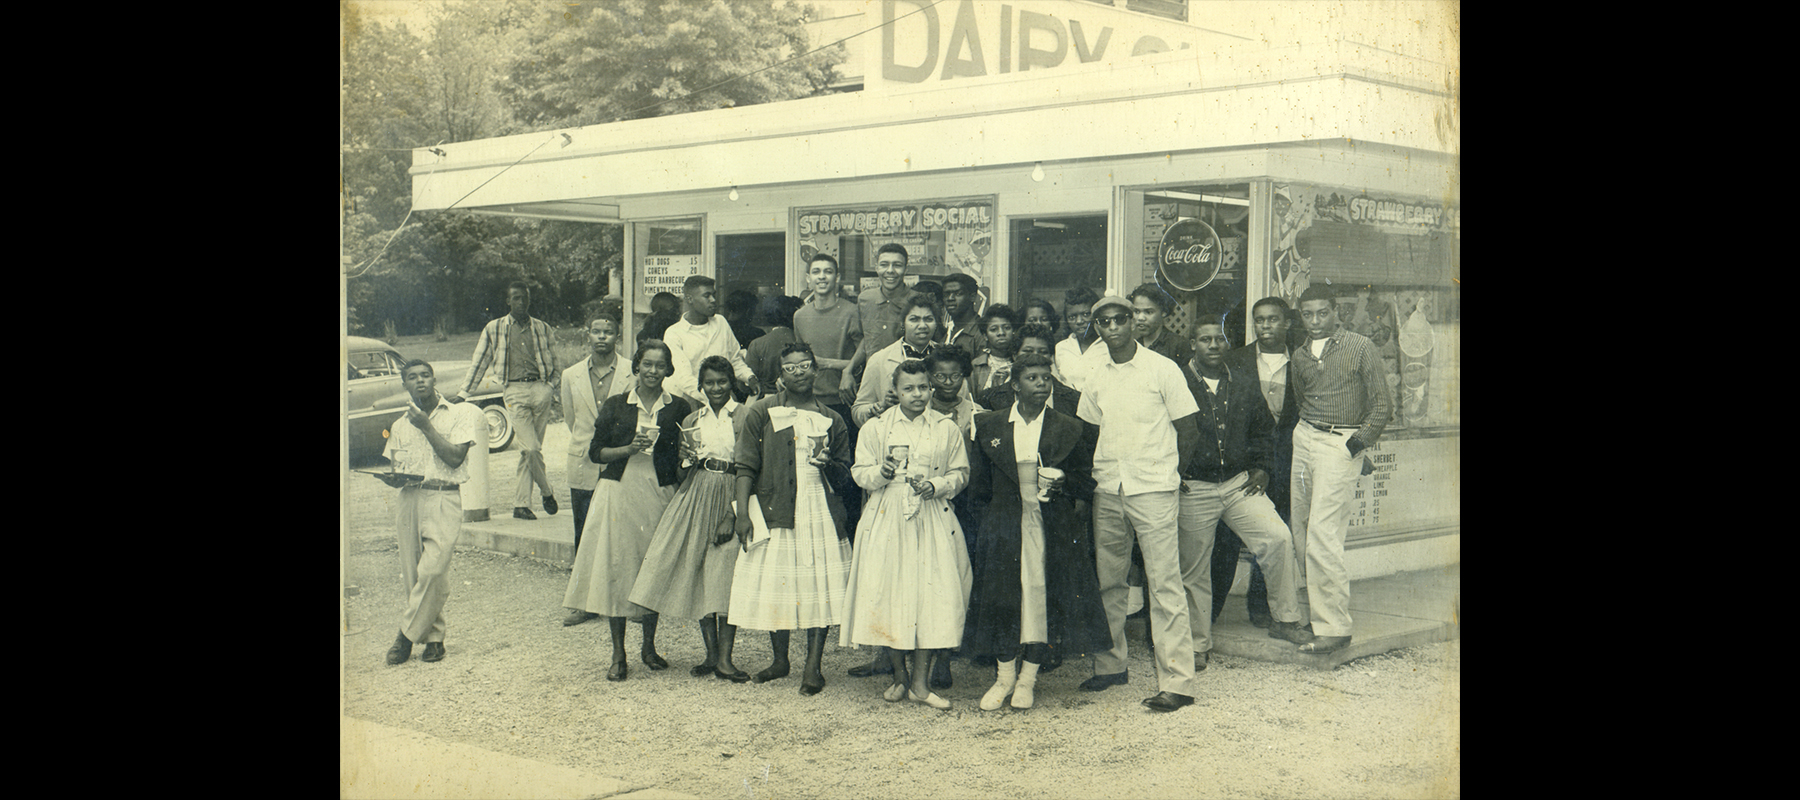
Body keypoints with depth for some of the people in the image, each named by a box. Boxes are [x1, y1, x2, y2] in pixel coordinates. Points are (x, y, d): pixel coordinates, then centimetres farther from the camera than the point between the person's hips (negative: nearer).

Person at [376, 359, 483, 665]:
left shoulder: (458, 414, 4)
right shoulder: (400, 426, 18)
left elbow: (455, 458, -8)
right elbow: (393, 465, 22)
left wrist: (426, 426, -8)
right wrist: (391, 478, -2)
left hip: (443, 499, -5)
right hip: (409, 499, 5)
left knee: (432, 570, -17)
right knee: (413, 574, 1)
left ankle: (407, 634, -8)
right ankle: (433, 637, 11)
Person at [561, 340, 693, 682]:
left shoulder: (678, 409, 4)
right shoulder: (615, 406, 5)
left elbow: (686, 457, 9)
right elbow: (595, 452, 6)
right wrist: (629, 449, -8)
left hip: (660, 494, 0)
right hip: (619, 492, 0)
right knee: (616, 566, -3)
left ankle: (649, 645, 23)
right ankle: (618, 653, 6)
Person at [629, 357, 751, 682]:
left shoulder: (743, 417, -3)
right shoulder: (691, 421, 13)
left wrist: (732, 515, -14)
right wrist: (686, 460, -4)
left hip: (730, 498, -5)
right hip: (696, 496, 5)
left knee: (726, 577, -9)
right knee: (698, 575, 3)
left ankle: (725, 658, -5)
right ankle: (711, 653, 13)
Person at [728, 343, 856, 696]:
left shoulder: (832, 420, 13)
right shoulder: (761, 412, 7)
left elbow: (845, 475, 15)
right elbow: (746, 466, 3)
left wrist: (829, 463, -8)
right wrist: (743, 511, -7)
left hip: (820, 510, 1)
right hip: (774, 510, -1)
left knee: (819, 586, -5)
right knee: (775, 585, 1)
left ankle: (813, 666, -1)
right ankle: (780, 660, 17)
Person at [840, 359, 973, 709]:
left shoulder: (947, 429, 7)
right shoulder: (875, 428, 6)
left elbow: (960, 473, 9)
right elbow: (860, 472, 6)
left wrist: (936, 486, -9)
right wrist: (881, 474, -15)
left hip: (933, 520, 0)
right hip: (888, 519, 0)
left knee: (934, 594, -6)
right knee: (889, 593, -2)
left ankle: (920, 681, 3)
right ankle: (899, 677, 15)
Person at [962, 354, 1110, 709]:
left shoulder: (1070, 429, 3)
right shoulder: (989, 425, 6)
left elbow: (1087, 477, 8)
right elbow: (978, 480, 15)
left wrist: (1063, 485, -9)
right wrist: (996, 504, 8)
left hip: (1052, 526, -1)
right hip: (1005, 523, 1)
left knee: (1042, 593, -3)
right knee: (1002, 595, -1)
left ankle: (1028, 678, 8)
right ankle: (1005, 676, 12)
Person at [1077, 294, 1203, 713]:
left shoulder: (1162, 369, -4)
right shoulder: (1097, 377, 10)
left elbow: (1188, 427, 0)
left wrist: (1169, 470, 4)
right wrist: (1101, 471, 9)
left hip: (1153, 490, -5)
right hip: (1107, 490, 5)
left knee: (1165, 585, -6)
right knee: (1107, 581, 10)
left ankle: (1177, 681, -6)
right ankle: (1110, 664, 24)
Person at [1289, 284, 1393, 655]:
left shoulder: (1361, 347, -2)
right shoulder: (1300, 356, 14)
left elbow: (1383, 405, -3)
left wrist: (1359, 442, -7)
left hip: (1341, 444, -6)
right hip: (1303, 438, 6)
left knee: (1322, 534, -14)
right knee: (1300, 531, 3)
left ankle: (1334, 627, -11)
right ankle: (1314, 610, 15)